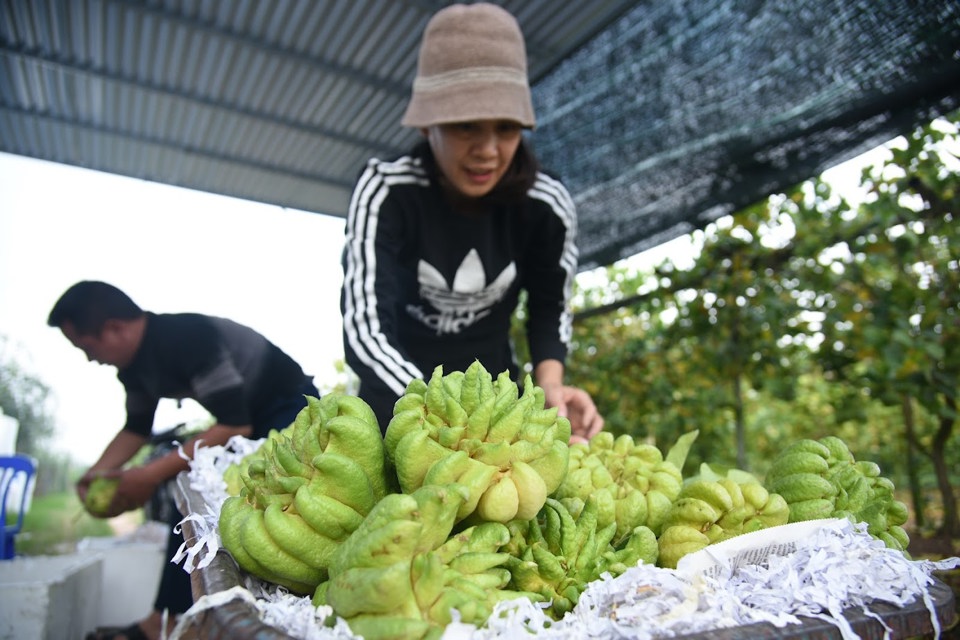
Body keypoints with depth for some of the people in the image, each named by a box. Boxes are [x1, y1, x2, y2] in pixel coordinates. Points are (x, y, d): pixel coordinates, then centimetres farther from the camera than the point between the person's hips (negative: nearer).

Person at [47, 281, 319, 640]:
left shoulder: (189, 337, -30)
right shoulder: (135, 362, 0)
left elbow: (235, 426, -32)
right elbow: (137, 428, 16)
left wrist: (153, 474, -28)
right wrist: (96, 474, 0)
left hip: (291, 409, -9)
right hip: (242, 420, 9)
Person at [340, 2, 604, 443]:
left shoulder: (547, 205, -17)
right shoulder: (385, 192, -24)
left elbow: (549, 309, -2)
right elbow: (363, 331, -34)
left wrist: (549, 386, -23)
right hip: (398, 392, -1)